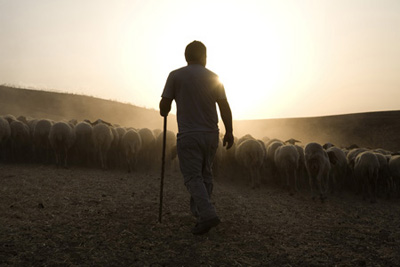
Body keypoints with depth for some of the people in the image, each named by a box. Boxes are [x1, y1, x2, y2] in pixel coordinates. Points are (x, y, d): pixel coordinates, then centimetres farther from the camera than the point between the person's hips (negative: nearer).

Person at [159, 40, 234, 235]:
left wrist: (164, 113, 19)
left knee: (193, 177, -1)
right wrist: (229, 132, 6)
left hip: (188, 135, -3)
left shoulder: (175, 76, -3)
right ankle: (198, 209, 27)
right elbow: (224, 107, -1)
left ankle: (208, 214, -15)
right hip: (211, 134, 4)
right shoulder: (213, 77, 3)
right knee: (205, 173, 18)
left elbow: (164, 104, -3)